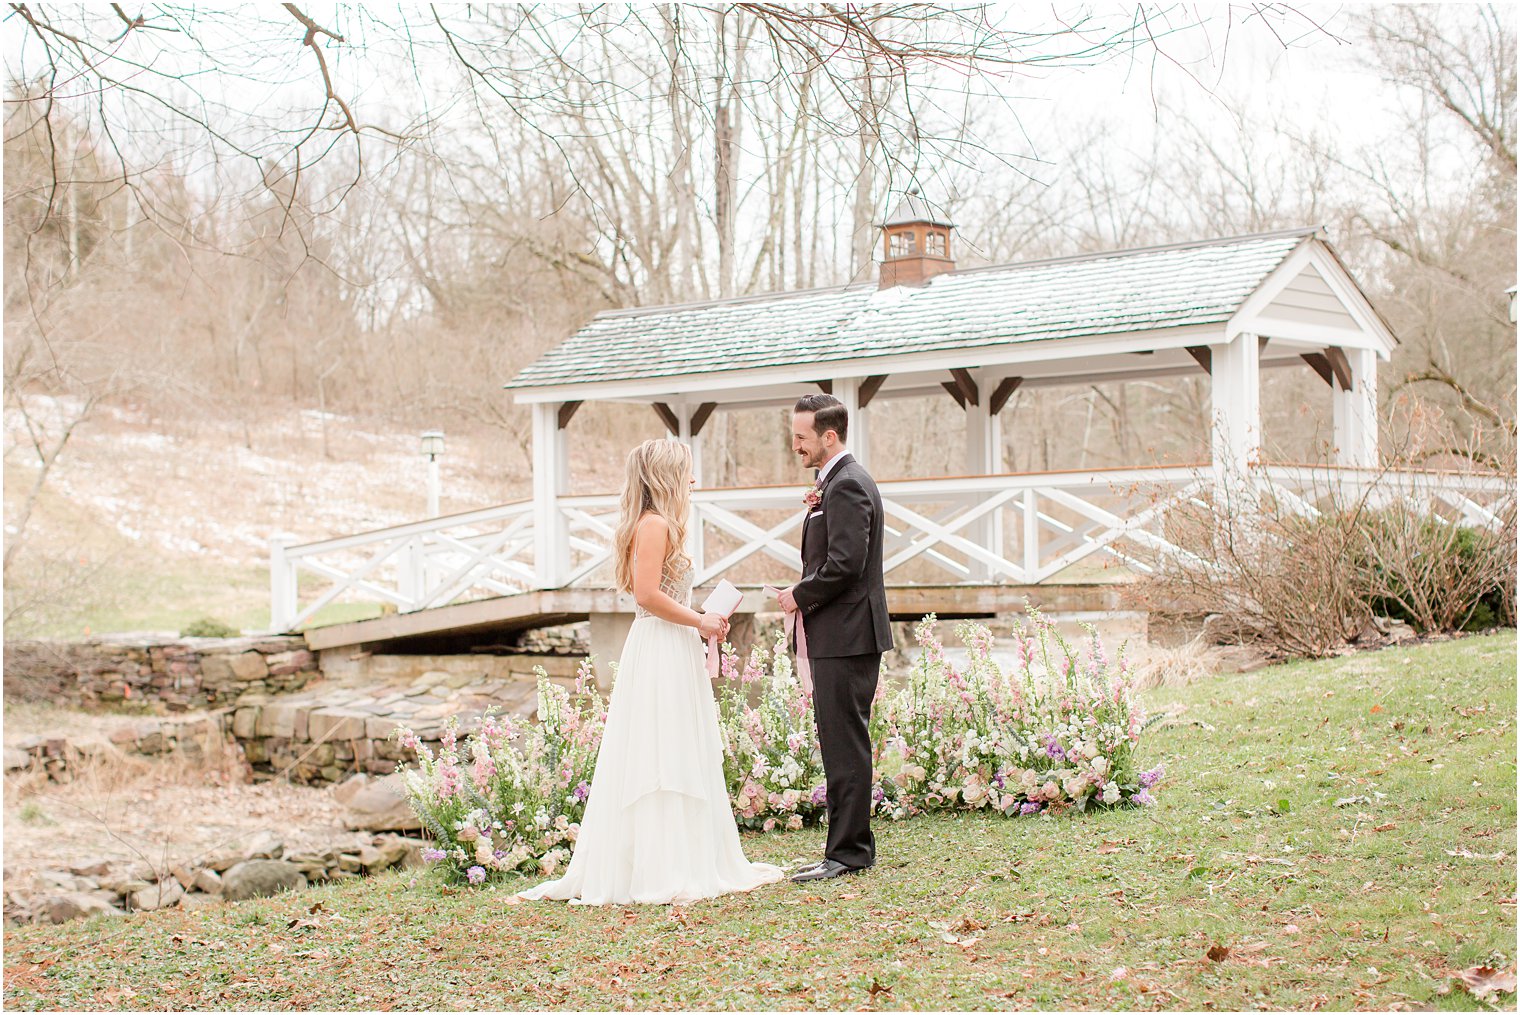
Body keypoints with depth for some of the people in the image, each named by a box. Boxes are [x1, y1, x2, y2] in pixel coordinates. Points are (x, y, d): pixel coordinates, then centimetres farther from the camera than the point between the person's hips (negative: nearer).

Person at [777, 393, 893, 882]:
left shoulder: (847, 485, -15)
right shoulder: (838, 481, 18)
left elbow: (845, 562, -22)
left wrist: (799, 596, -10)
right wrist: (816, 511, 6)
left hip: (846, 635, -11)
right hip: (835, 637, 11)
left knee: (846, 745, -7)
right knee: (840, 744, 13)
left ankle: (848, 852, -3)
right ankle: (849, 846, 19)